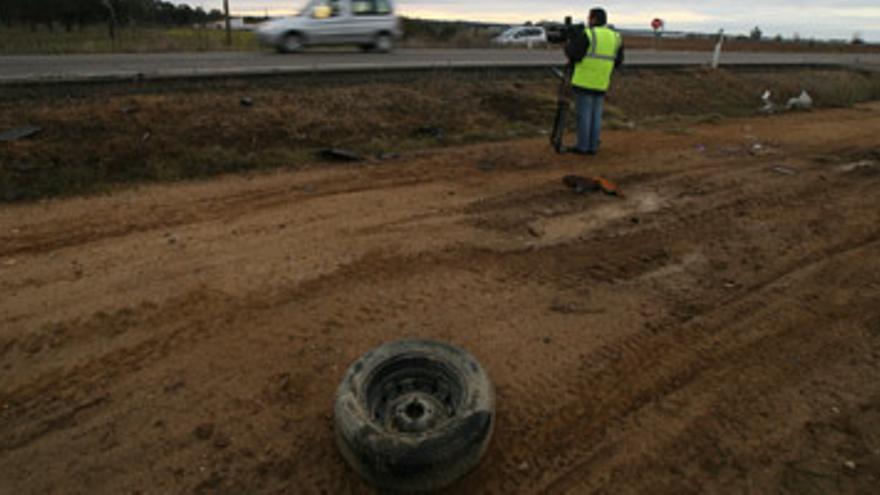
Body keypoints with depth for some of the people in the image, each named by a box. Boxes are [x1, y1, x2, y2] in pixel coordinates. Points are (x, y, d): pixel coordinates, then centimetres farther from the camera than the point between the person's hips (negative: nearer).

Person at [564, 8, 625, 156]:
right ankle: (593, 147, 11)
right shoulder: (615, 37, 9)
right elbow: (617, 62, 13)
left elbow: (573, 55, -14)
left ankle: (582, 147, 3)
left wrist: (569, 44, 6)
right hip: (601, 82, 6)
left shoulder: (588, 35, -11)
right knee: (596, 115, 9)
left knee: (583, 114, -1)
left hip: (585, 81, -6)